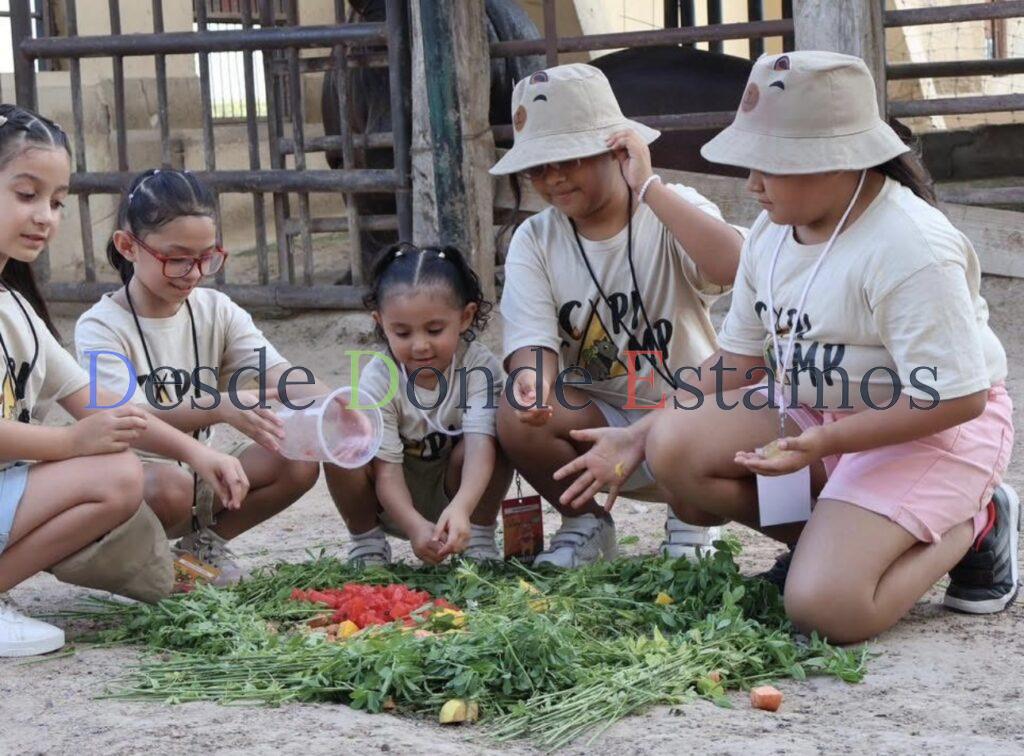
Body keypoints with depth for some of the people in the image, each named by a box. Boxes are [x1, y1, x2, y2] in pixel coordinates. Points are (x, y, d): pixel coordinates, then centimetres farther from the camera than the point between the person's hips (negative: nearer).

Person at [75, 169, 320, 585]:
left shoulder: (216, 311, 3)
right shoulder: (101, 327, -13)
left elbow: (277, 371, -11)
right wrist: (221, 408, -44)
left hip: (198, 476, 5)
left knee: (299, 463, -16)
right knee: (169, 487, -38)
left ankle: (204, 543, 5)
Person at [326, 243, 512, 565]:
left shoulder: (478, 366, -19)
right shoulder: (377, 380, -19)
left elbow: (479, 445, -33)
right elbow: (386, 469, -23)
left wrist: (461, 509, -52)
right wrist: (416, 527, -43)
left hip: (453, 495, 0)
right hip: (396, 503, 0)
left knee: (495, 440, -29)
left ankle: (480, 541, -10)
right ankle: (366, 544, -6)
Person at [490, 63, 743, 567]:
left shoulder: (672, 212, -8)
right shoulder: (534, 241, 0)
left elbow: (733, 266, -31)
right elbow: (532, 337, -12)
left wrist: (648, 188, -30)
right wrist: (533, 379, -37)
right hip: (598, 420, 2)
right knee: (519, 419, -28)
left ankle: (692, 521, 5)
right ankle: (584, 522, 3)